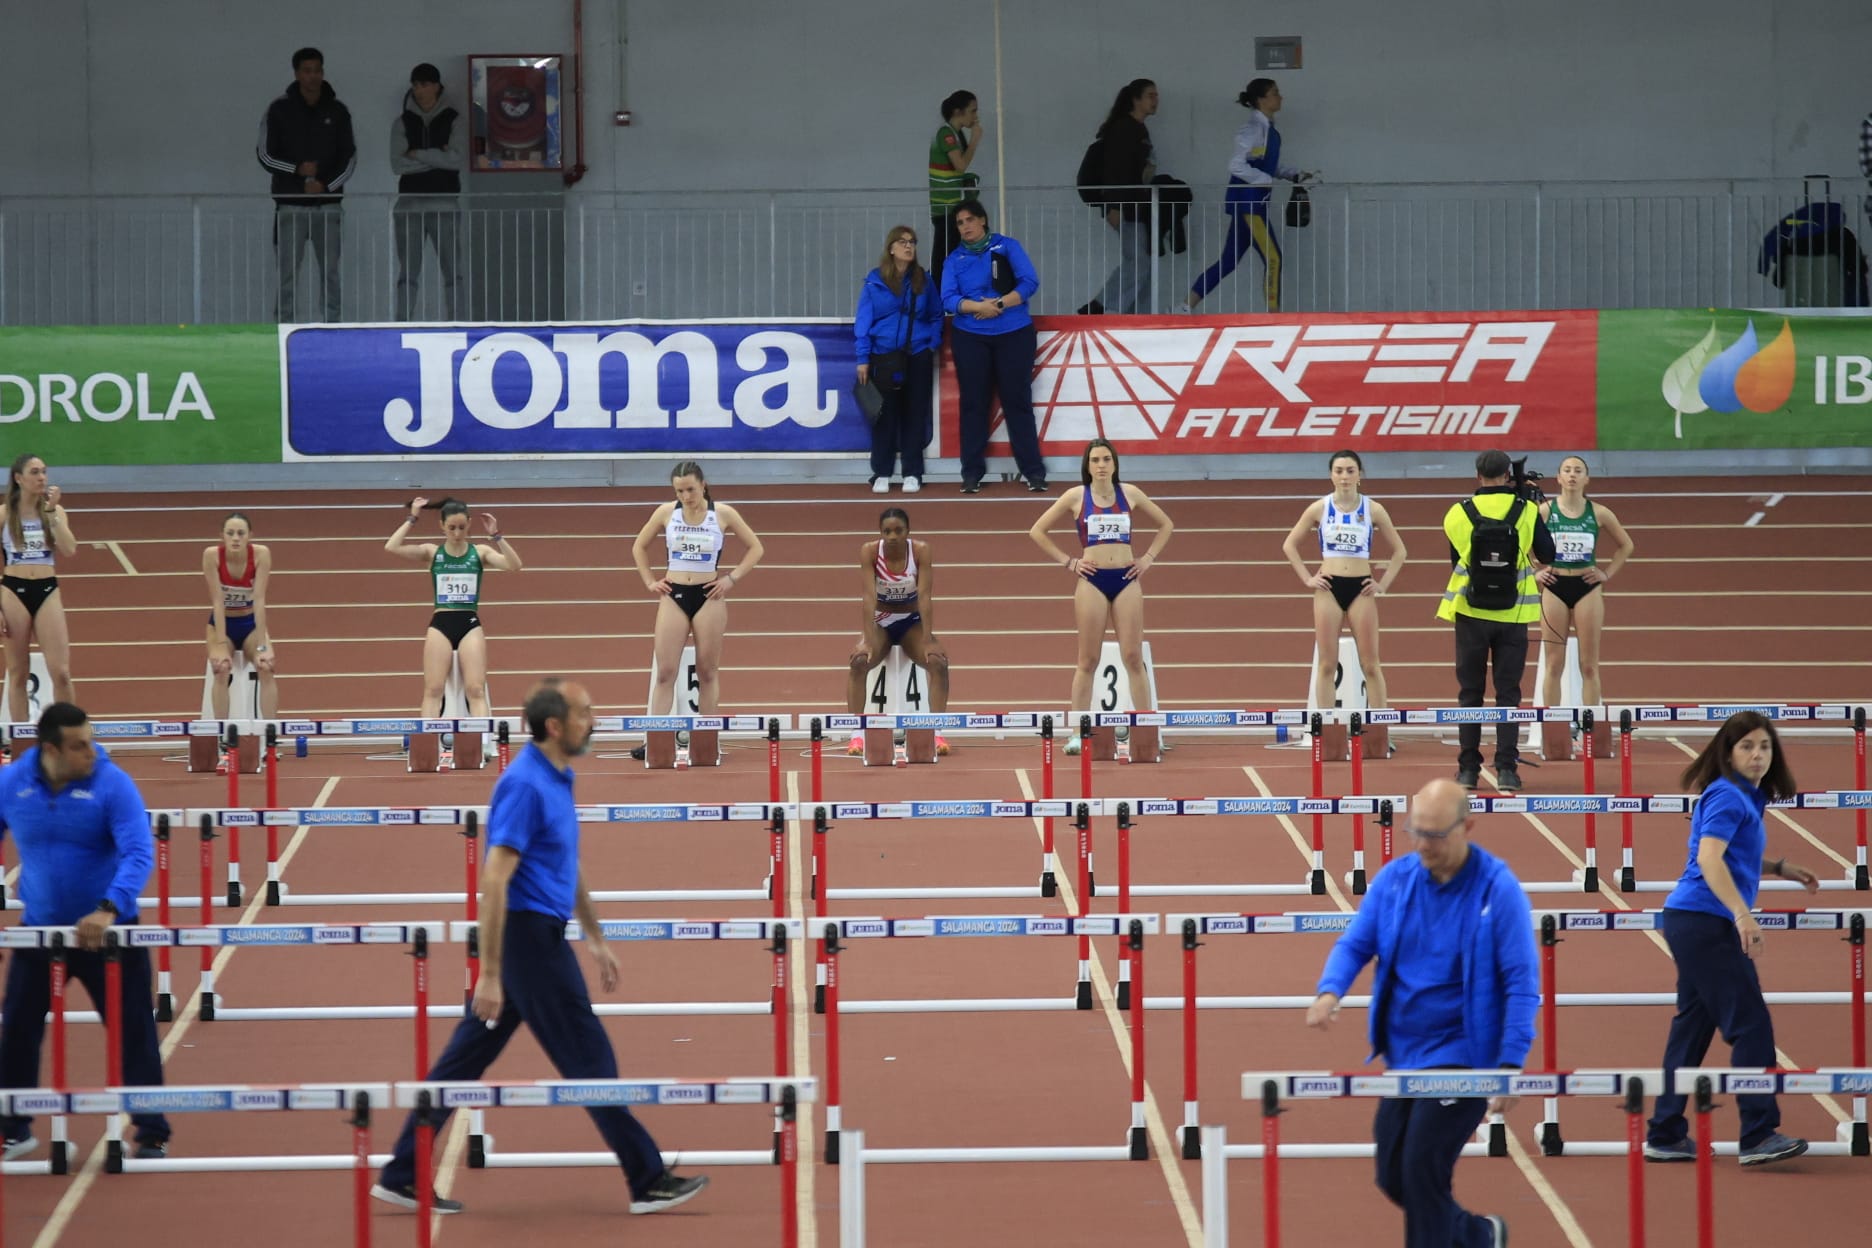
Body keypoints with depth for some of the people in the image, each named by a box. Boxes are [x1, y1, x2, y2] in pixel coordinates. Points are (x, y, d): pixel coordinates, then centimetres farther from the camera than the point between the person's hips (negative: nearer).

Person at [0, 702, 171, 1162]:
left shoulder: (113, 784, -16)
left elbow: (139, 854, -23)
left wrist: (109, 909, -36)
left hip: (107, 930, -3)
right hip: (40, 930, 3)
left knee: (133, 1032, 1)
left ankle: (153, 1135, 12)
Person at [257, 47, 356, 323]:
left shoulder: (337, 111, 7)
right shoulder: (279, 110, 1)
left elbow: (349, 157, 7)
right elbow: (266, 156, 1)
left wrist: (326, 184, -8)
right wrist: (297, 169, -14)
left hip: (328, 202, 2)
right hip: (290, 204, -2)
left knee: (330, 271, 0)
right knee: (288, 272, -5)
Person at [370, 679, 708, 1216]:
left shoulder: (557, 780, 12)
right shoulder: (525, 785, -19)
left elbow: (570, 868, 25)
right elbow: (494, 879, -22)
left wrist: (595, 937, 26)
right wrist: (489, 973, -24)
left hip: (540, 938, 10)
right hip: (527, 936, -10)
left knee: (465, 1060, 10)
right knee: (589, 1058, -2)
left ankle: (402, 1176, 12)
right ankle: (648, 1181, 5)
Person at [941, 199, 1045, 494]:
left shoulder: (1007, 247, 1)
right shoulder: (955, 259, 6)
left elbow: (1029, 282, -7)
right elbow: (949, 299, -4)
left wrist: (999, 304, -18)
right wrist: (979, 306, -20)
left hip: (1014, 336, -2)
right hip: (970, 338, 2)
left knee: (1017, 401, -1)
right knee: (973, 404, 3)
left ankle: (1034, 472, 1)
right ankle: (972, 473, 7)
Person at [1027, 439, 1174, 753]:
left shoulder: (1129, 494, 7)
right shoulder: (1076, 497, 2)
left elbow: (1166, 525, 18)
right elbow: (1037, 531, 6)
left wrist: (1149, 558, 6)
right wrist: (1067, 561, 0)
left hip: (1126, 579, 1)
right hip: (1091, 580, -1)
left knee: (1133, 657, -1)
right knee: (1088, 660, 1)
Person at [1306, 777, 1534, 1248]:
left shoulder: (1498, 890, -13)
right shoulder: (1395, 878, 1)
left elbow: (1522, 984, -13)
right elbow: (1355, 943, 3)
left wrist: (1511, 1065, -19)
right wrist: (1330, 991, -19)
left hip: (1462, 1056, -6)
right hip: (1403, 1052, 6)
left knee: (1422, 1170, -13)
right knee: (1392, 1178, 12)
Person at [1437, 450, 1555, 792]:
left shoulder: (1458, 514, -3)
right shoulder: (1526, 512, -5)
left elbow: (1455, 561, 8)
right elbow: (1547, 555, 6)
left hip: (1471, 614, 0)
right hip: (1513, 615, 0)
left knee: (1470, 692, 9)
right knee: (1508, 692, 4)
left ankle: (1468, 768, 9)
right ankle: (1506, 769, -1)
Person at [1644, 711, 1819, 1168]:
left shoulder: (1746, 797, 17)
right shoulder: (1727, 797, -12)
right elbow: (1708, 859, -25)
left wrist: (1781, 868, 24)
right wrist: (1742, 914, -33)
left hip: (1692, 924, 10)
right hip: (1705, 922, -10)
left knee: (1693, 1026, 11)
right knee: (1751, 1024, -9)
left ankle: (1665, 1136, 14)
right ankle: (1759, 1135, -10)